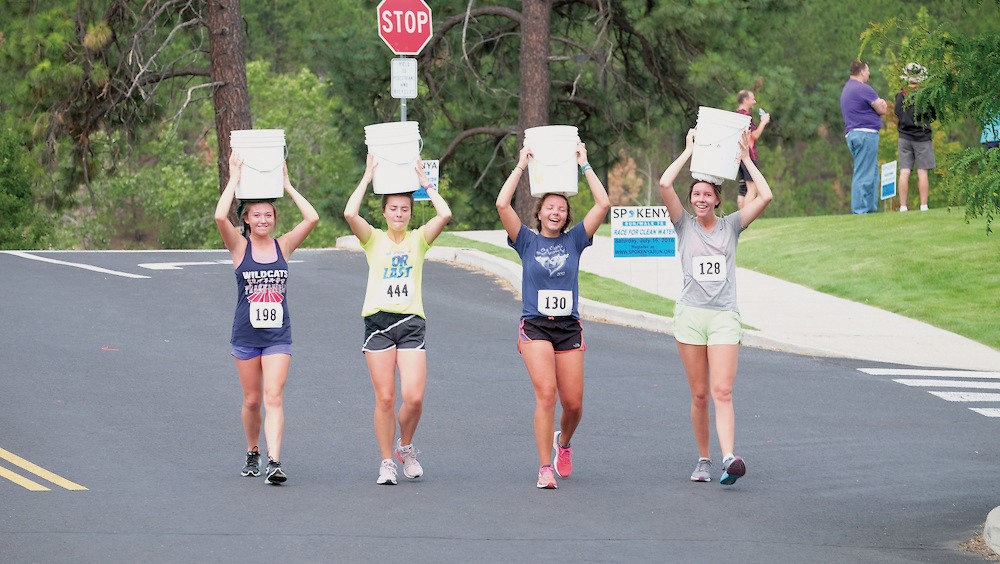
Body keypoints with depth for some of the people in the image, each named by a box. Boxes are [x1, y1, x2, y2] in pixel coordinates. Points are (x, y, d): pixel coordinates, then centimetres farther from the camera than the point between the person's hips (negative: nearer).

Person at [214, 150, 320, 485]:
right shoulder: (240, 247, -2)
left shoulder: (283, 246, 2)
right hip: (246, 333, 0)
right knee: (252, 400, 10)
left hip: (278, 335, 0)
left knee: (273, 397, -12)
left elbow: (312, 218, -10)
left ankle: (274, 461, -21)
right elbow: (220, 217, -19)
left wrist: (286, 184, -6)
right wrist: (235, 179, -12)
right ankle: (252, 454, 31)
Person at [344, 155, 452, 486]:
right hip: (378, 321, -1)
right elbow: (350, 214, -11)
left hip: (411, 322, 1)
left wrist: (424, 181, 1)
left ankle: (405, 447, 16)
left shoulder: (418, 240, 10)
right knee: (385, 398, -3)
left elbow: (445, 215, -7)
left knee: (414, 398, -11)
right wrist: (368, 177, -3)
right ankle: (387, 462, 8)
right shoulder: (374, 239, 7)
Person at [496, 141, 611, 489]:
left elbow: (603, 204, -1)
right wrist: (521, 167, -2)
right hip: (535, 327, -2)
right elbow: (502, 205, -8)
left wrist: (584, 165, 2)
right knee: (546, 395, -17)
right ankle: (545, 468, -12)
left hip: (569, 327, 2)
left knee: (573, 403, 2)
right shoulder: (527, 242, 4)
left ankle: (563, 441, 36)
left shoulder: (574, 240, 8)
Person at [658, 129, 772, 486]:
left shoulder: (731, 226, 8)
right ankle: (703, 460, 14)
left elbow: (765, 196, -3)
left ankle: (729, 459, -27)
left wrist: (746, 159, 3)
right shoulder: (684, 225, 7)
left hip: (724, 316, -1)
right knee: (699, 395, 4)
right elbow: (665, 184, -7)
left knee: (722, 392, -13)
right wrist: (689, 151, 1)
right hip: (690, 314, 1)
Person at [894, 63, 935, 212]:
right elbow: (933, 115, -1)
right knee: (922, 172, 2)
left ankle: (903, 205, -2)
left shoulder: (900, 96, -3)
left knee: (904, 172, 1)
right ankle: (923, 205, 0)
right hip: (922, 137, -2)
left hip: (904, 137, 2)